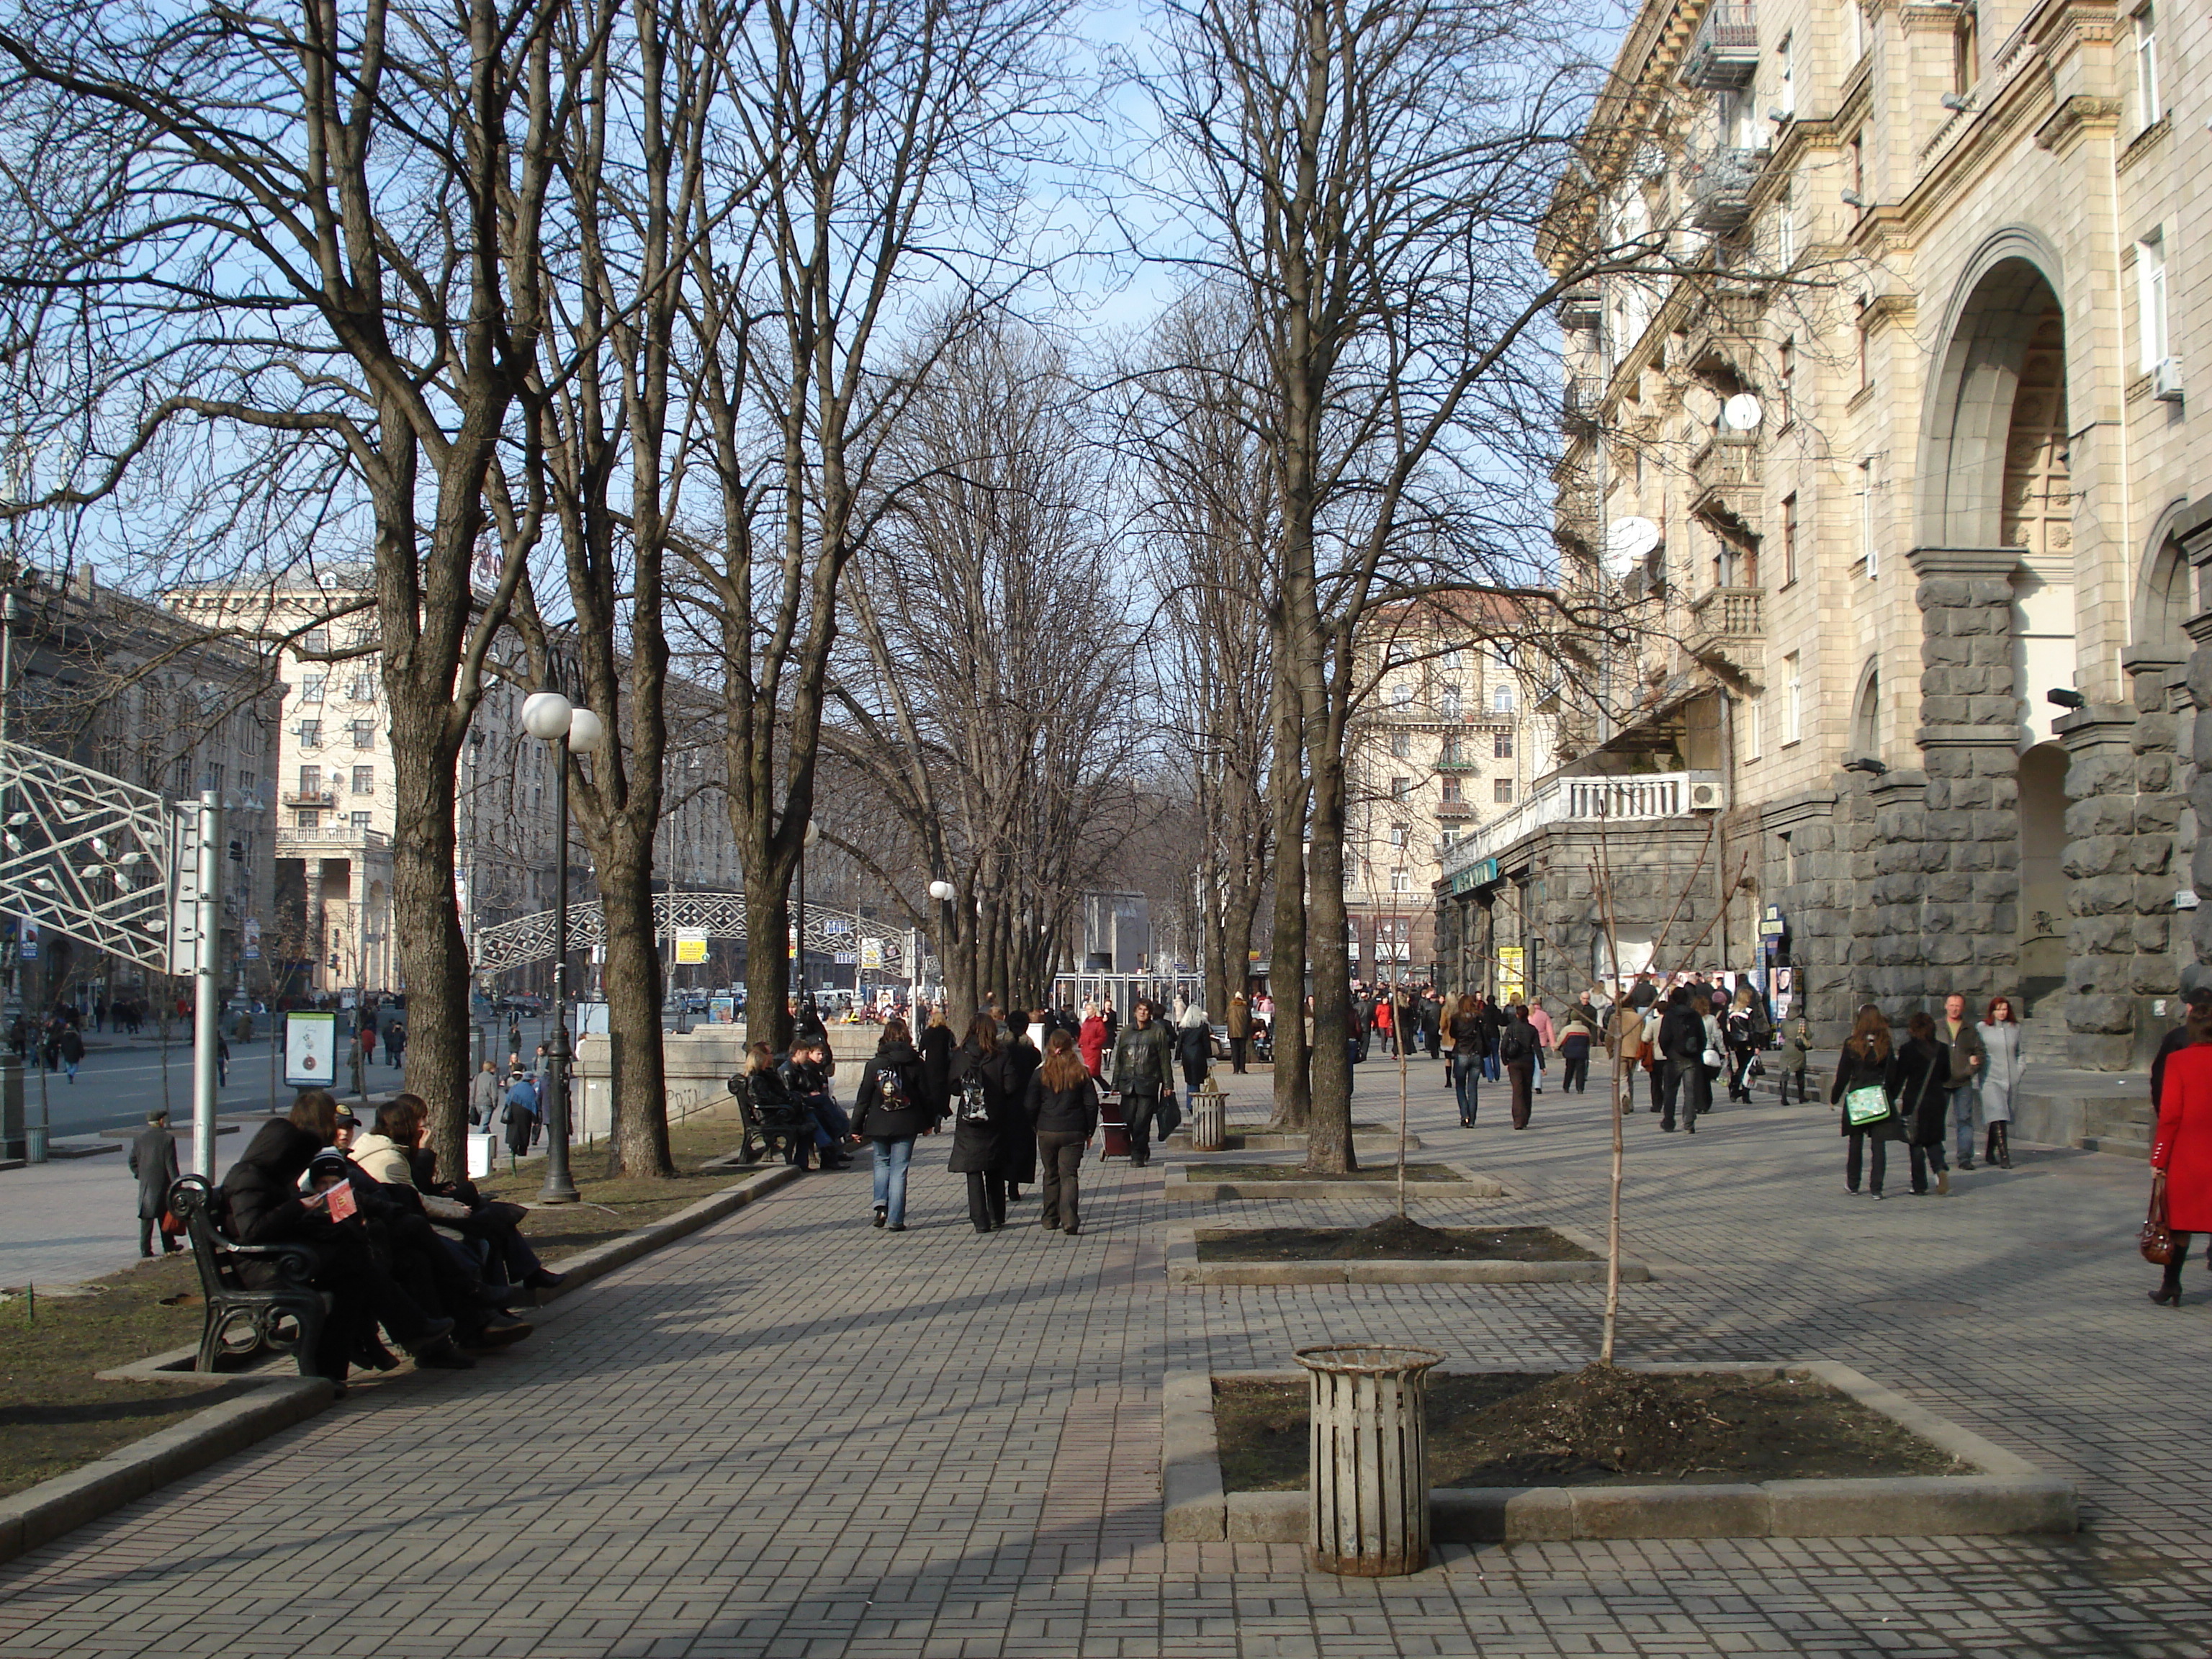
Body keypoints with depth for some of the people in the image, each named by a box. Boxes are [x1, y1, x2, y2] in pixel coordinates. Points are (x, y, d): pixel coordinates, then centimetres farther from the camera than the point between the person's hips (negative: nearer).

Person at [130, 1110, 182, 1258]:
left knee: (147, 1217, 7)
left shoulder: (140, 1138, 2)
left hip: (145, 1184, 3)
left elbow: (133, 1161, 7)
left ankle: (145, 1249, 4)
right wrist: (176, 1184, -8)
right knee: (165, 1216, 7)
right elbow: (171, 1164, -11)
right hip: (163, 1184, -3)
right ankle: (169, 1247, 14)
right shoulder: (167, 1138, -9)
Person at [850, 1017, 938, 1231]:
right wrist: (929, 1122, 15)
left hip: (879, 1125, 0)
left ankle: (881, 1205, 1)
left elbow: (863, 1097, -1)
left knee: (882, 1163, 20)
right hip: (906, 1125, 0)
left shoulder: (875, 1065, -4)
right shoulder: (915, 1063, -3)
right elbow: (925, 1093, 2)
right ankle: (895, 1219, -1)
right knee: (899, 1169, 3)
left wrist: (856, 1126, 7)